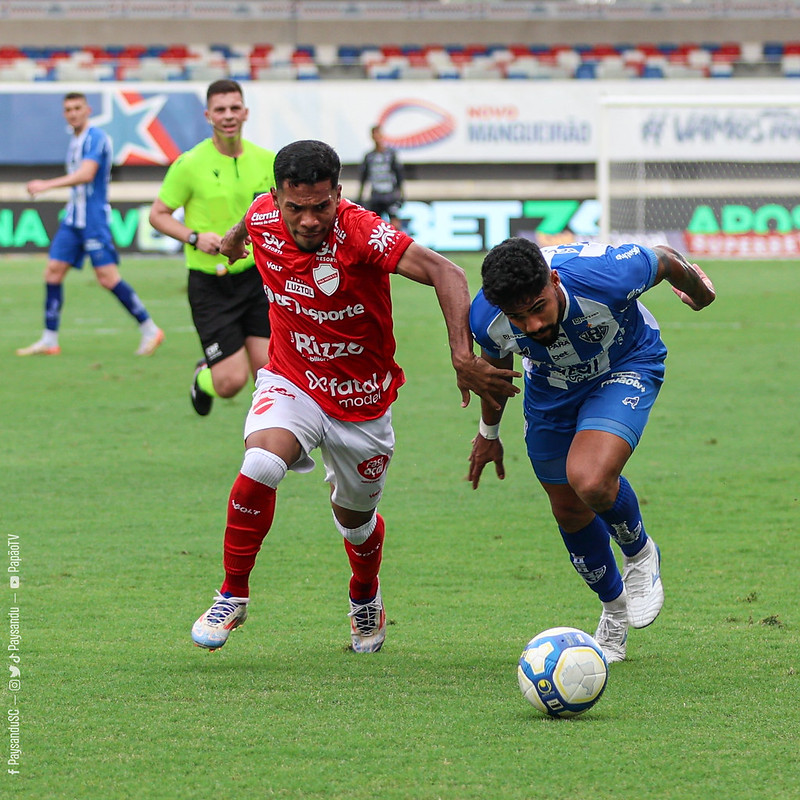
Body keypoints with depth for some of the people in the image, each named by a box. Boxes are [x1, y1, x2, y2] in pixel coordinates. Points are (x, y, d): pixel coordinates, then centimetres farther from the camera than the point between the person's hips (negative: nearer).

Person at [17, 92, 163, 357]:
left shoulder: (95, 138, -12)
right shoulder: (75, 141, 16)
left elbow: (86, 174, -25)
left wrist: (46, 185, -31)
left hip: (94, 218, -9)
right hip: (73, 218, 9)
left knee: (108, 278, -11)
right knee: (53, 272, 1)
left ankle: (149, 330, -2)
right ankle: (49, 340, 5)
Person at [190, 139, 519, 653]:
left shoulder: (361, 233, -30)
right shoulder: (263, 217, -15)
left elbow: (445, 273, -39)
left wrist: (463, 357, -51)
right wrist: (233, 239, 37)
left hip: (362, 399, -2)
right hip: (291, 381, 2)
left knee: (355, 520, 16)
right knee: (260, 465, -28)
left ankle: (366, 599, 51)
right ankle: (233, 596, -8)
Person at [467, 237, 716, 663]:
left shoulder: (606, 275, -41)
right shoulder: (487, 320, -30)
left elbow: (664, 260, -16)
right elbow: (496, 365, -2)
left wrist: (696, 288, 7)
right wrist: (488, 432, 14)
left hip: (627, 365, -4)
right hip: (551, 386, 4)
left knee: (590, 481, -28)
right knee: (569, 512, 10)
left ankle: (640, 553, 6)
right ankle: (614, 610, 39)